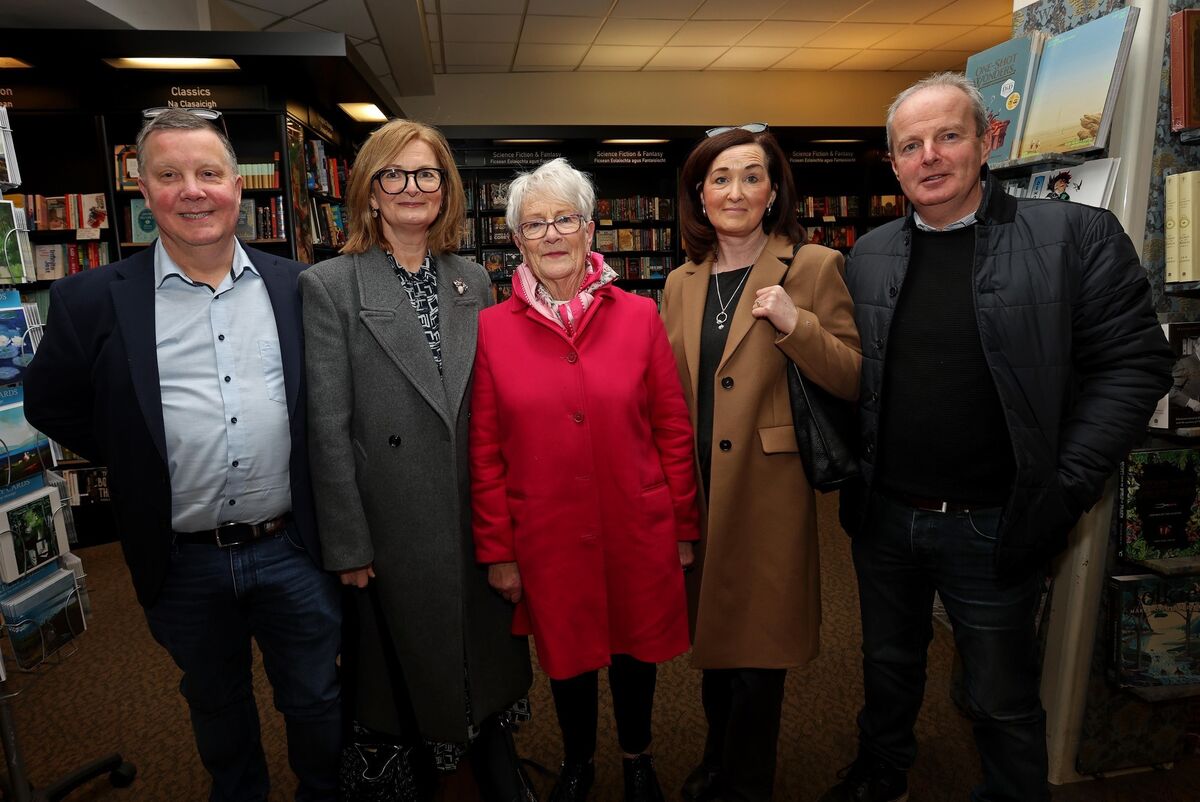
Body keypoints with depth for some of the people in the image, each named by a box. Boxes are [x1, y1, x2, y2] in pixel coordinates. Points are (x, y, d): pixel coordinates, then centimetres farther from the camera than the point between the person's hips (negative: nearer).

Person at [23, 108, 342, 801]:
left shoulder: (297, 286, -3)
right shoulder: (93, 300, -7)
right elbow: (50, 405, 6)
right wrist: (136, 461, 1)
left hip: (293, 548, 0)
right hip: (185, 564, 0)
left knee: (316, 703, 18)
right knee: (218, 709, 24)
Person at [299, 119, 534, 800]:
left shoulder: (473, 280, 5)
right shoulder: (330, 286, -8)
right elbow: (328, 427, -9)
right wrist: (347, 544, -9)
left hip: (478, 514, 4)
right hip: (395, 524, -3)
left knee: (489, 642, 17)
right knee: (408, 658, 15)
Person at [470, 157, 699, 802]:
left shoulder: (639, 315, -4)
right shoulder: (492, 327, -5)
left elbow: (673, 429, -1)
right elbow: (485, 452, -2)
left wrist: (684, 526, 1)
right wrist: (496, 550, -1)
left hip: (637, 531, 1)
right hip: (546, 538, 0)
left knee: (634, 648, 19)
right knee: (567, 653, 19)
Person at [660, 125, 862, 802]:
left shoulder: (814, 267, -6)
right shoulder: (681, 283, 8)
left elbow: (854, 381, -10)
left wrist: (794, 323, -23)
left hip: (768, 489, -4)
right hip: (697, 487, 5)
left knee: (758, 648, 8)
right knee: (713, 633, 20)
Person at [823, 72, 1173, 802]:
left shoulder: (1076, 235, -8)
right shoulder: (869, 256, 3)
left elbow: (1134, 364, -10)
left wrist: (1065, 492, -15)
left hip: (993, 526, -3)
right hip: (882, 516, 4)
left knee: (1003, 699, 14)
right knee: (889, 664, 23)